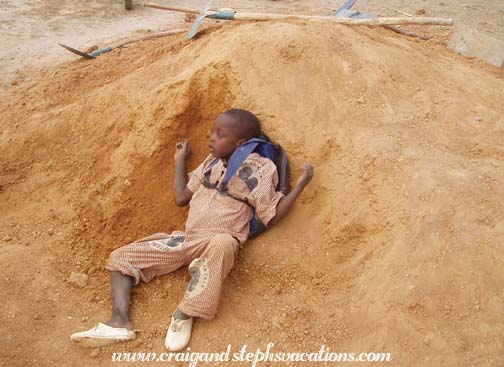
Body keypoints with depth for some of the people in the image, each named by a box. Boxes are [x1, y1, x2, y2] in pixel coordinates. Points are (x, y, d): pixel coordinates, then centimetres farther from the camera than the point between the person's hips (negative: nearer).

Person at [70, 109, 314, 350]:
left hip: (220, 241, -7)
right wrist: (180, 161, 26)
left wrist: (301, 184, -13)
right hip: (186, 239, 7)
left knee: (221, 244, -45)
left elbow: (271, 217, -7)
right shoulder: (211, 162, 16)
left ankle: (184, 315, -30)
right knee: (120, 257, 0)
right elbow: (181, 198, 21)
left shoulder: (258, 169, -3)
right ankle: (120, 322, -19)